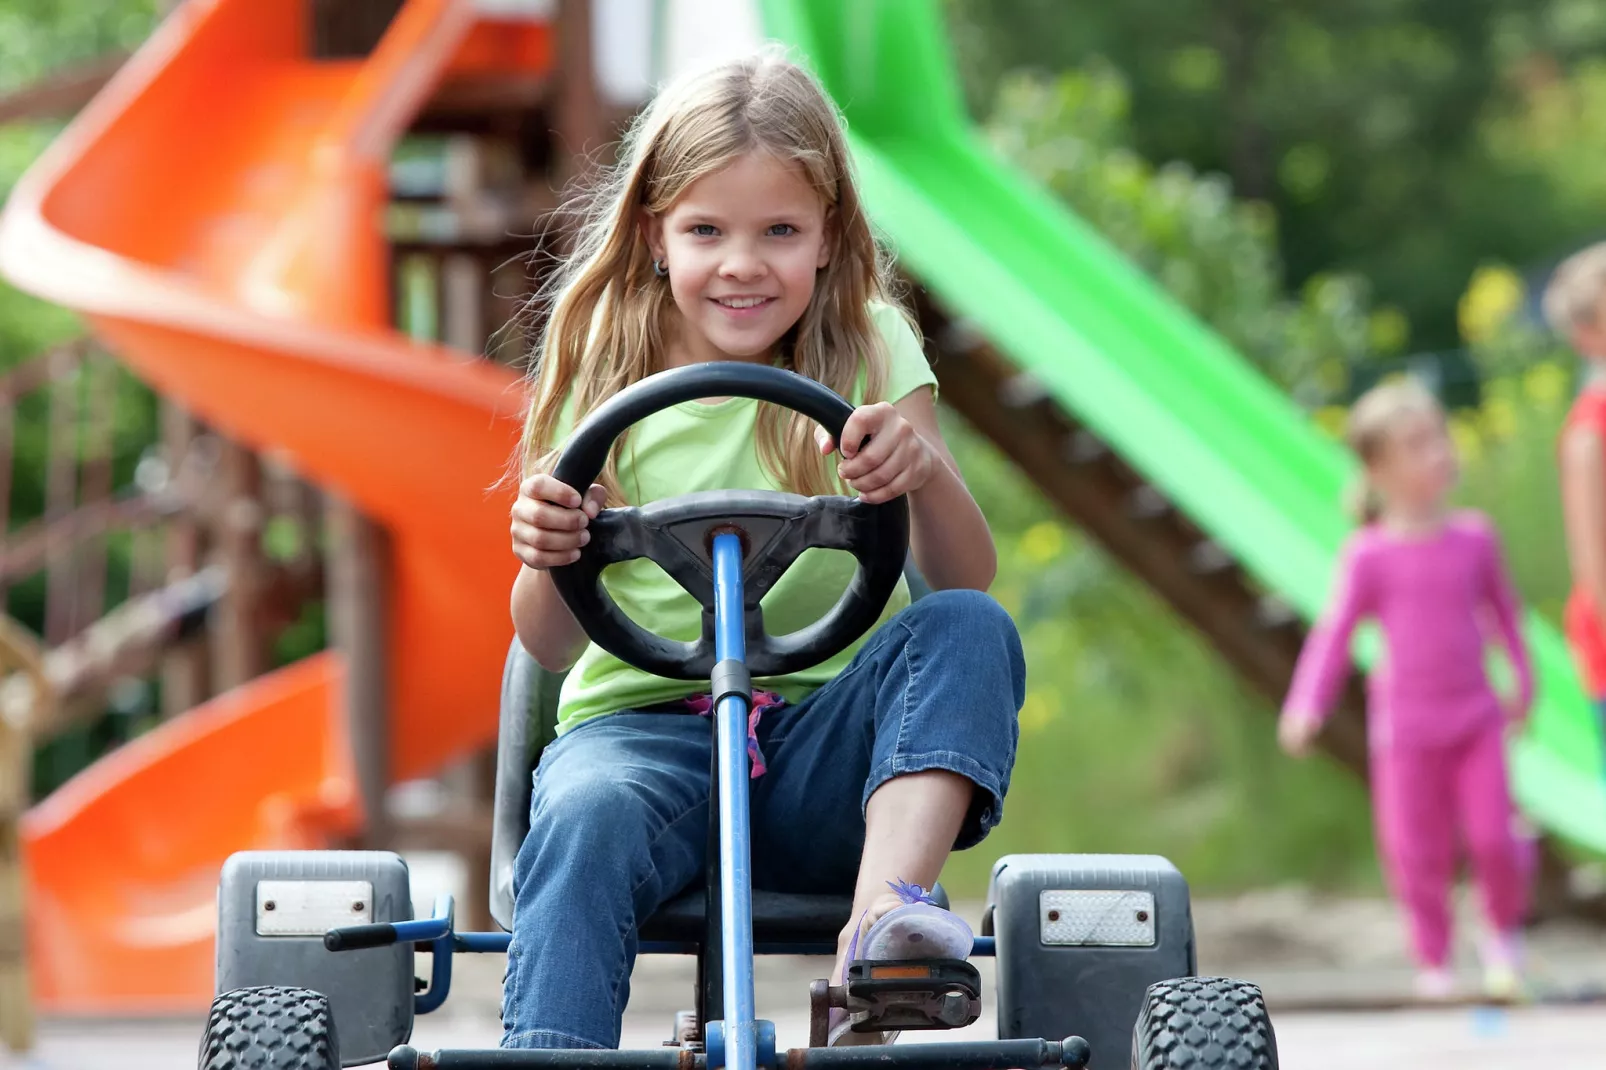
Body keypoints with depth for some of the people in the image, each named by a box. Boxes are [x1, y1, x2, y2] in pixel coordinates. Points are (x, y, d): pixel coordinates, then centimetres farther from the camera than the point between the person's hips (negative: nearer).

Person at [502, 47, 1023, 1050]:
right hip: (642, 719, -1)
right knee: (584, 820, -34)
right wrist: (547, 560, -23)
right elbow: (552, 644, 1)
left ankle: (884, 922, -41)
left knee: (971, 631, -27)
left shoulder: (871, 354, 4)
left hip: (824, 736, 1)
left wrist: (925, 472, -28)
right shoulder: (605, 379, 3)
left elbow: (967, 576, -6)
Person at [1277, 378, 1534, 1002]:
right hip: (1408, 729, -2)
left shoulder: (1473, 539, -1)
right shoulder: (1369, 556, -9)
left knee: (1494, 838, -6)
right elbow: (1335, 634, -7)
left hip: (1477, 719, 2)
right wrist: (1306, 708, -17)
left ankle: (1504, 932, 21)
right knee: (1419, 854, 3)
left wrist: (1523, 685, 22)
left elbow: (1502, 610, 14)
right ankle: (1433, 962, 21)